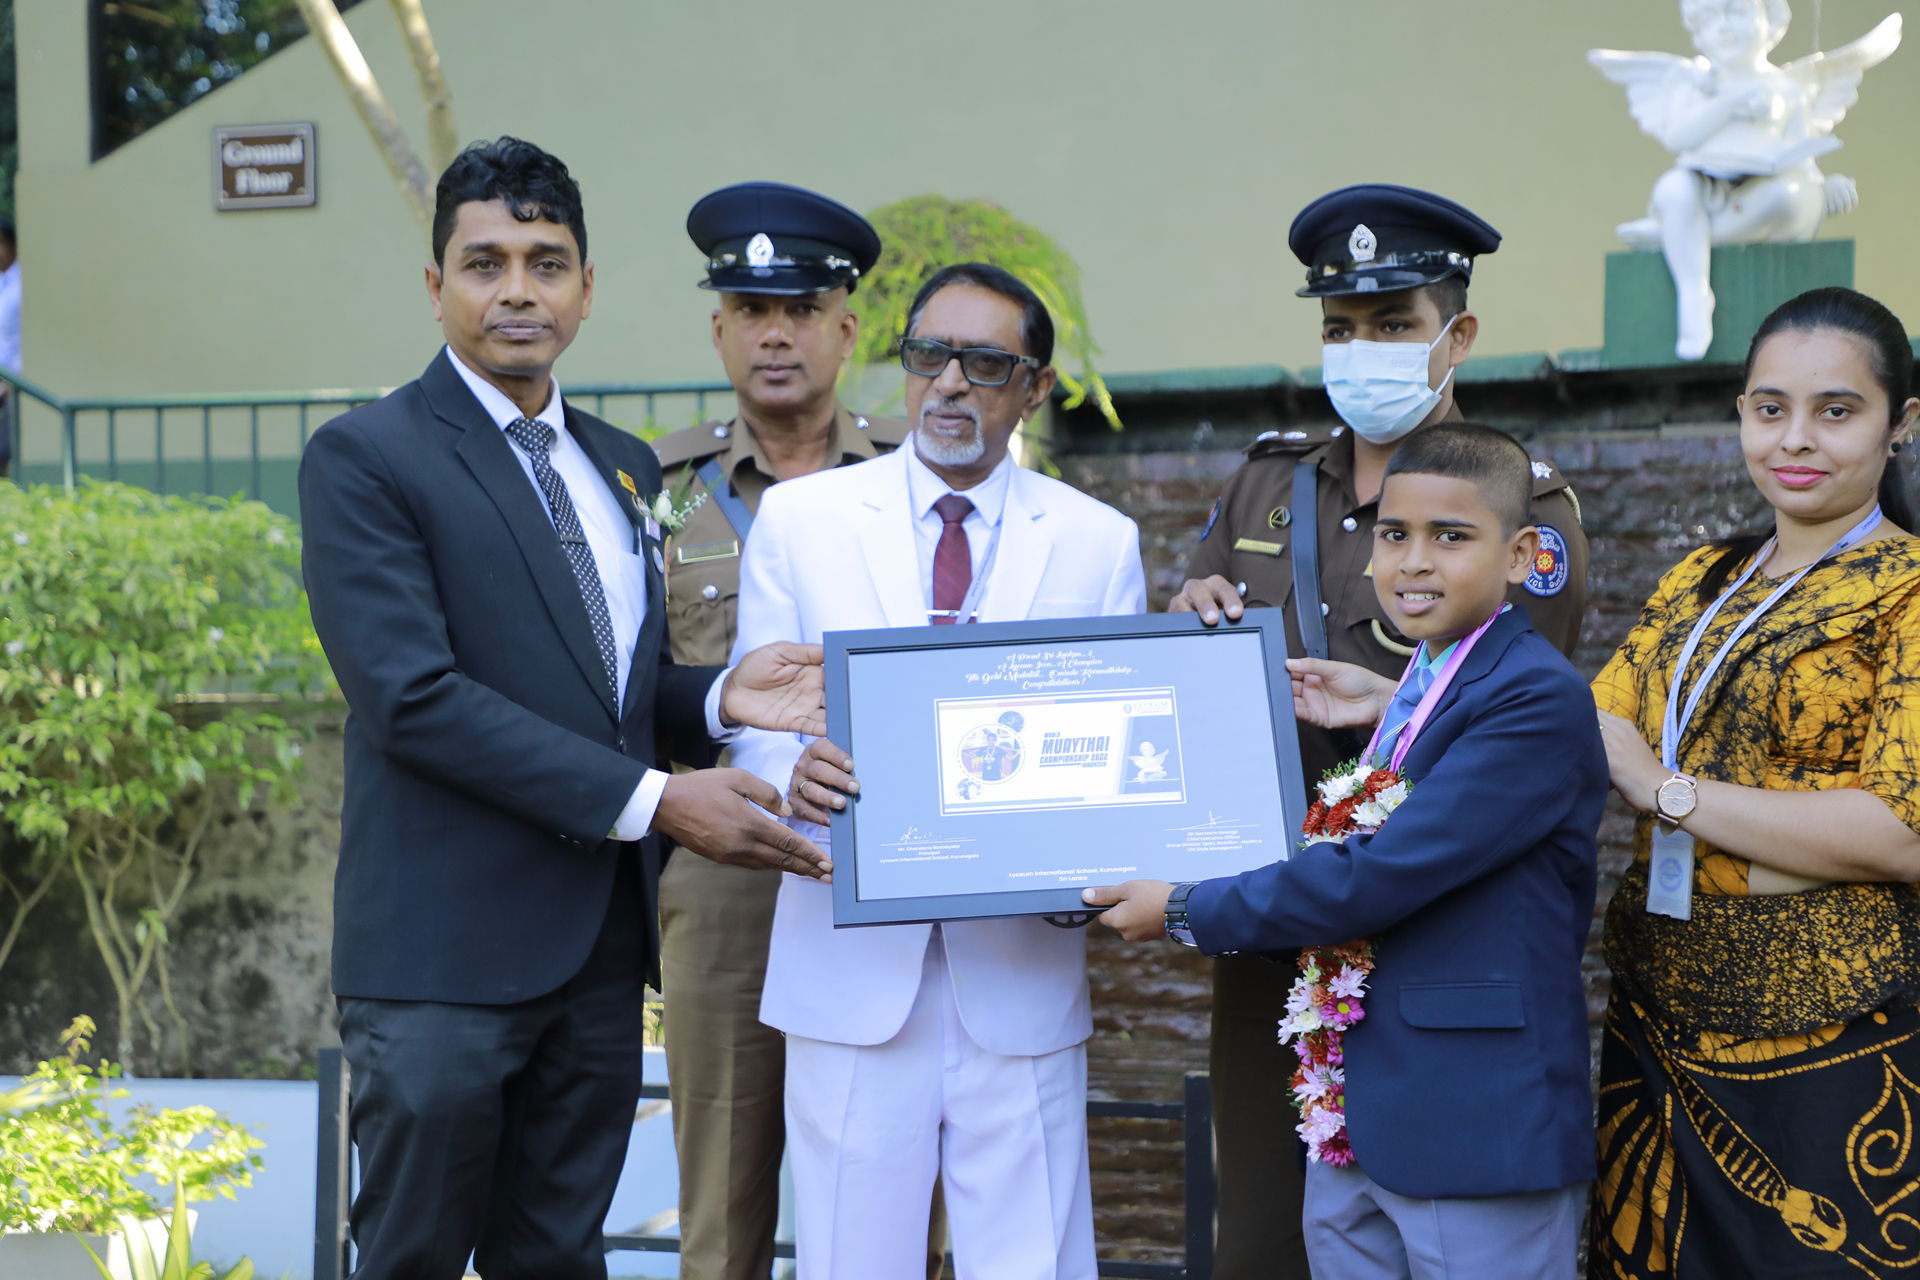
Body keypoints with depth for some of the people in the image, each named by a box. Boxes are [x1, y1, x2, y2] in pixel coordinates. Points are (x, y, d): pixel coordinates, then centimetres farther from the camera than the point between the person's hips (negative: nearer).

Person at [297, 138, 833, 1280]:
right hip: (446, 954, -6)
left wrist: (718, 697, -3)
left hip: (600, 948, 6)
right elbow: (412, 697, -17)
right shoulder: (365, 458, -7)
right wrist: (653, 800, -19)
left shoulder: (623, 466, 16)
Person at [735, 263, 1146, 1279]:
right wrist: (791, 772, -18)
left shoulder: (1100, 544, 9)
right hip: (851, 973, 0)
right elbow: (752, 715, 6)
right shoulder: (798, 519, 7)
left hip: (1020, 976, 1)